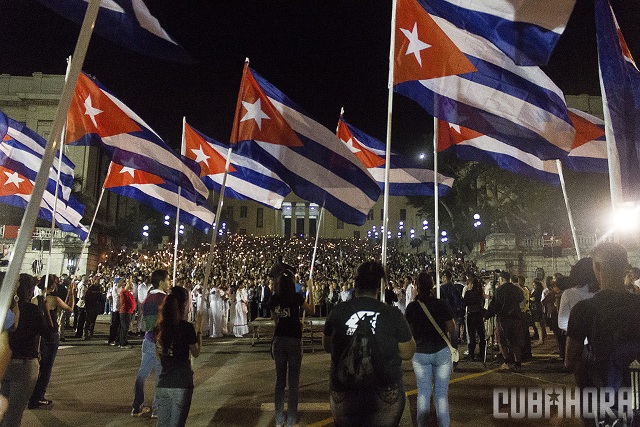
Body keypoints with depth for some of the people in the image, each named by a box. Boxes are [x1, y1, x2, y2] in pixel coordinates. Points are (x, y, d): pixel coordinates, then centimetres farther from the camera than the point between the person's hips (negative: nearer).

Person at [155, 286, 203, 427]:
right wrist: (199, 328, 4)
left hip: (163, 385, 6)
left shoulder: (161, 326, 4)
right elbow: (196, 353, 0)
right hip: (181, 385, -5)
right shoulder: (187, 327, -12)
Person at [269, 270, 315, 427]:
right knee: (293, 382, 4)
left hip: (279, 340, 4)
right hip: (294, 340, -4)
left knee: (279, 380, 11)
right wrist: (311, 293, 9)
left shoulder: (274, 298, 2)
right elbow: (311, 311, 2)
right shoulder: (296, 297, -10)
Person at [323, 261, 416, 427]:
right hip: (385, 396, -1)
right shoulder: (394, 315, -11)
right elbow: (408, 353, -2)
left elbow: (327, 347, 7)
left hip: (344, 395, 1)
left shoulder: (337, 311, -8)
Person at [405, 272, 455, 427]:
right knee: (441, 393, 9)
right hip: (441, 352, -1)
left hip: (420, 353, 1)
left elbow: (408, 330, 5)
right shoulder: (442, 304, -12)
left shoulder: (411, 307, -8)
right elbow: (452, 330, -8)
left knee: (423, 392, 13)